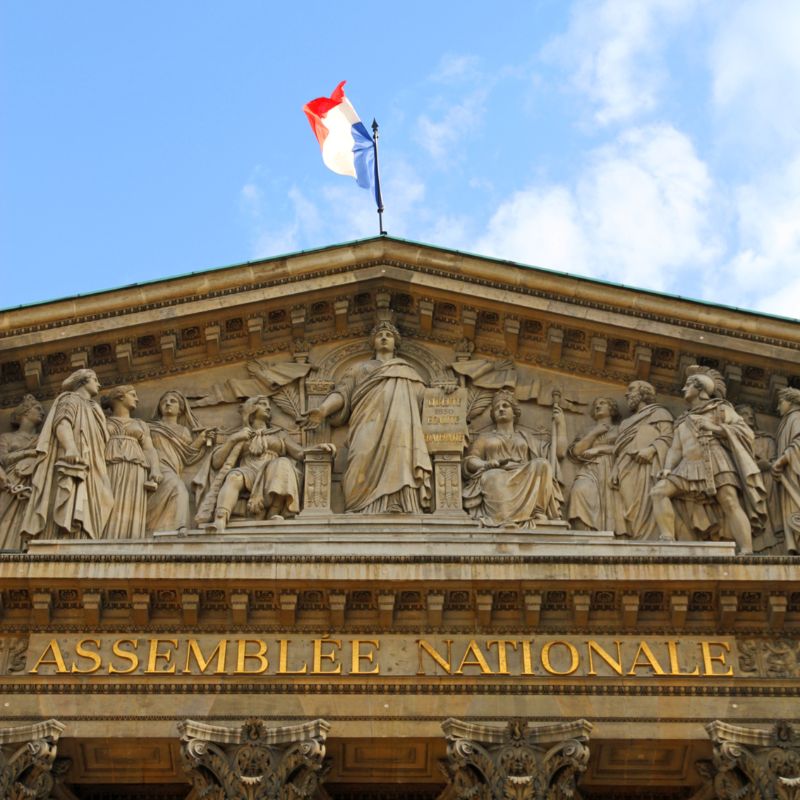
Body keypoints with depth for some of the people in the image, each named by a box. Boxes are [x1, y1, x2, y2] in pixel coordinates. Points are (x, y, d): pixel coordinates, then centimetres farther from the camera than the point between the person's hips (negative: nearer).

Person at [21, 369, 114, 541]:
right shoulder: (70, 400, 7)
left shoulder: (92, 408, 32)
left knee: (81, 514, -7)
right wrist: (70, 448, -29)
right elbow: (61, 423, -11)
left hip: (88, 469, 8)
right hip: (72, 462, -8)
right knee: (69, 510, -22)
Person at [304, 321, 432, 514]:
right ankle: (368, 513, -36)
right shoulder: (360, 370, 28)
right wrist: (323, 410, -4)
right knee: (370, 468, -22)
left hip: (401, 428, 1)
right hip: (370, 428, -1)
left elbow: (426, 397, 24)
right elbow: (341, 393, 14)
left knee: (400, 468, -22)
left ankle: (401, 511, -35)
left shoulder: (408, 372, 32)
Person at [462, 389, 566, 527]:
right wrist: (486, 464, -10)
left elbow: (559, 452, 23)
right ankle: (507, 520, -51)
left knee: (542, 464, -29)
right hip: (496, 479, -2)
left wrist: (560, 423, 22)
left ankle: (538, 512, -38)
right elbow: (470, 461, 11)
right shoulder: (485, 438, 27)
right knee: (494, 476, -38)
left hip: (524, 481, 2)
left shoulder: (526, 437, 30)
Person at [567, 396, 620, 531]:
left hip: (612, 472, 0)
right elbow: (575, 452, 12)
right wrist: (594, 433, 8)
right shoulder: (587, 432, 28)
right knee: (580, 491, -33)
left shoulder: (620, 429, 22)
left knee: (609, 507, -23)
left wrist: (599, 449, 0)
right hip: (590, 472, 0)